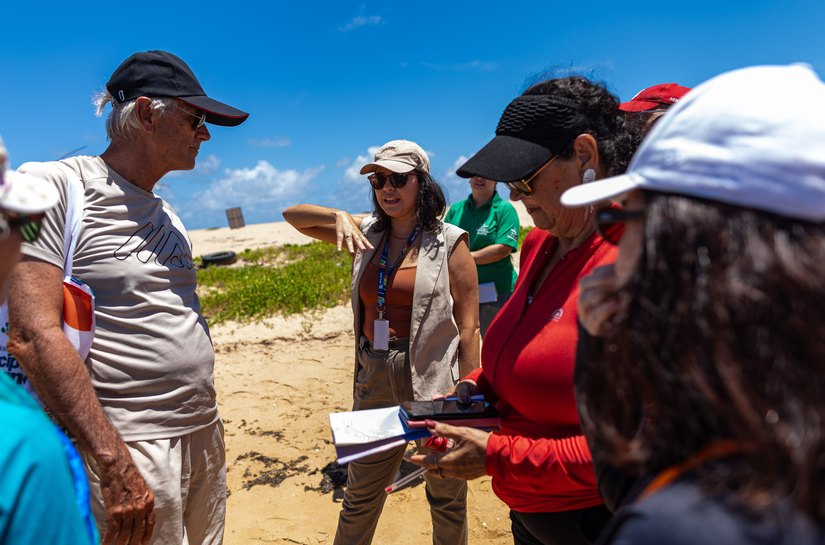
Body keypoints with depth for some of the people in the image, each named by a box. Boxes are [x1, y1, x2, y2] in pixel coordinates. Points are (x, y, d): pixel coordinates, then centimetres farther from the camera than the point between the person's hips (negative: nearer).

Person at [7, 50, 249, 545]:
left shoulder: (166, 215, 14)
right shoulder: (54, 187, -10)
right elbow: (33, 334, -19)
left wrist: (205, 423, 15)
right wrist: (114, 463, -21)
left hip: (205, 434, 8)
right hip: (128, 448, -7)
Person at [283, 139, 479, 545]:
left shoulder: (449, 244, -9)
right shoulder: (368, 234, 5)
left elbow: (468, 330, -10)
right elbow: (293, 215, 7)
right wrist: (339, 217, -13)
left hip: (434, 385, -4)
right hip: (375, 383, 4)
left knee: (447, 499, 16)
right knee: (360, 497, 20)